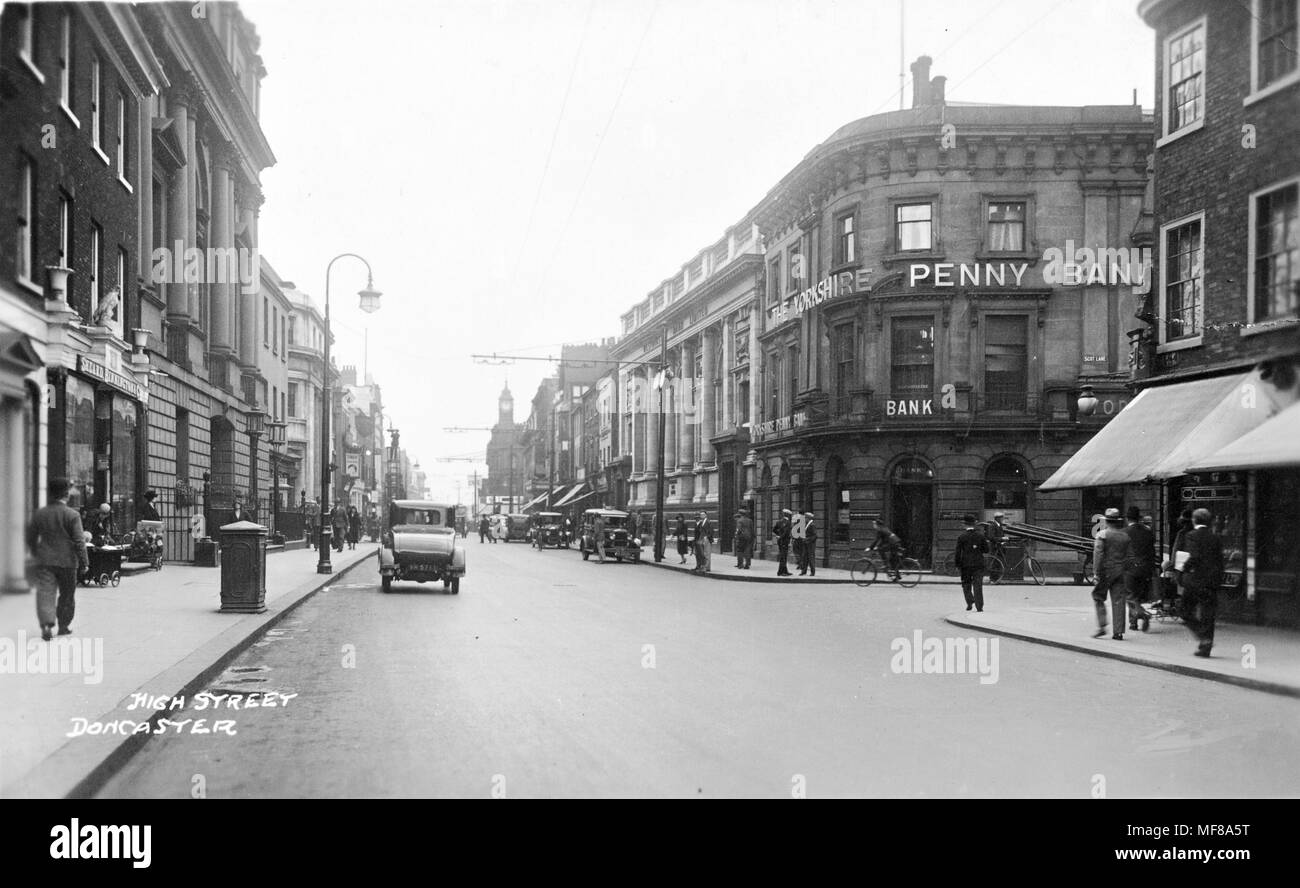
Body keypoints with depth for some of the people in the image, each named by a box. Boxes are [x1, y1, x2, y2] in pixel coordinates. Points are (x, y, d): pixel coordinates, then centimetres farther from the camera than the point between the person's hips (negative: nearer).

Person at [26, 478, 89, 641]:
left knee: (45, 593, -4)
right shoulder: (72, 515, -9)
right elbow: (79, 541, -12)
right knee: (67, 595, 13)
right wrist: (84, 563, -7)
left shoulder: (39, 513, 4)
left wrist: (36, 556, 28)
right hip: (67, 561, -2)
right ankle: (63, 626, 22)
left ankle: (46, 625, -23)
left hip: (44, 561, 2)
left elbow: (31, 538, 13)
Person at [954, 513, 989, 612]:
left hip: (965, 564, -2)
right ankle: (979, 607, -1)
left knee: (966, 584, 15)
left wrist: (957, 564, 1)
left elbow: (958, 552, -7)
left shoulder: (961, 536, -8)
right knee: (978, 585, 3)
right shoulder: (980, 535, -2)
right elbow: (986, 549, 1)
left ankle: (970, 602, 3)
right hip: (979, 564, 2)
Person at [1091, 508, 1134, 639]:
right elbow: (1130, 557, 9)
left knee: (1098, 598, 7)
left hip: (1106, 571, -4)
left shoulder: (1102, 534, -6)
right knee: (1118, 601, 4)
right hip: (1120, 573, 4)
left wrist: (1097, 572, -11)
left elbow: (1098, 554, -14)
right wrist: (1125, 571, 16)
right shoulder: (1125, 536, 8)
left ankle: (1101, 627, -4)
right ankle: (1118, 632, 3)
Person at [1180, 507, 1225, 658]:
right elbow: (1220, 560, 7)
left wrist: (1185, 567, -5)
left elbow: (1194, 557, -21)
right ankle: (1205, 647, 7)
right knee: (1208, 615, 9)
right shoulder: (1216, 538, 7)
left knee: (1187, 612, 9)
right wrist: (1218, 579, 12)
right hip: (1212, 580, 5)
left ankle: (1203, 638, -8)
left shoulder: (1191, 536, -8)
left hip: (1195, 579, -5)